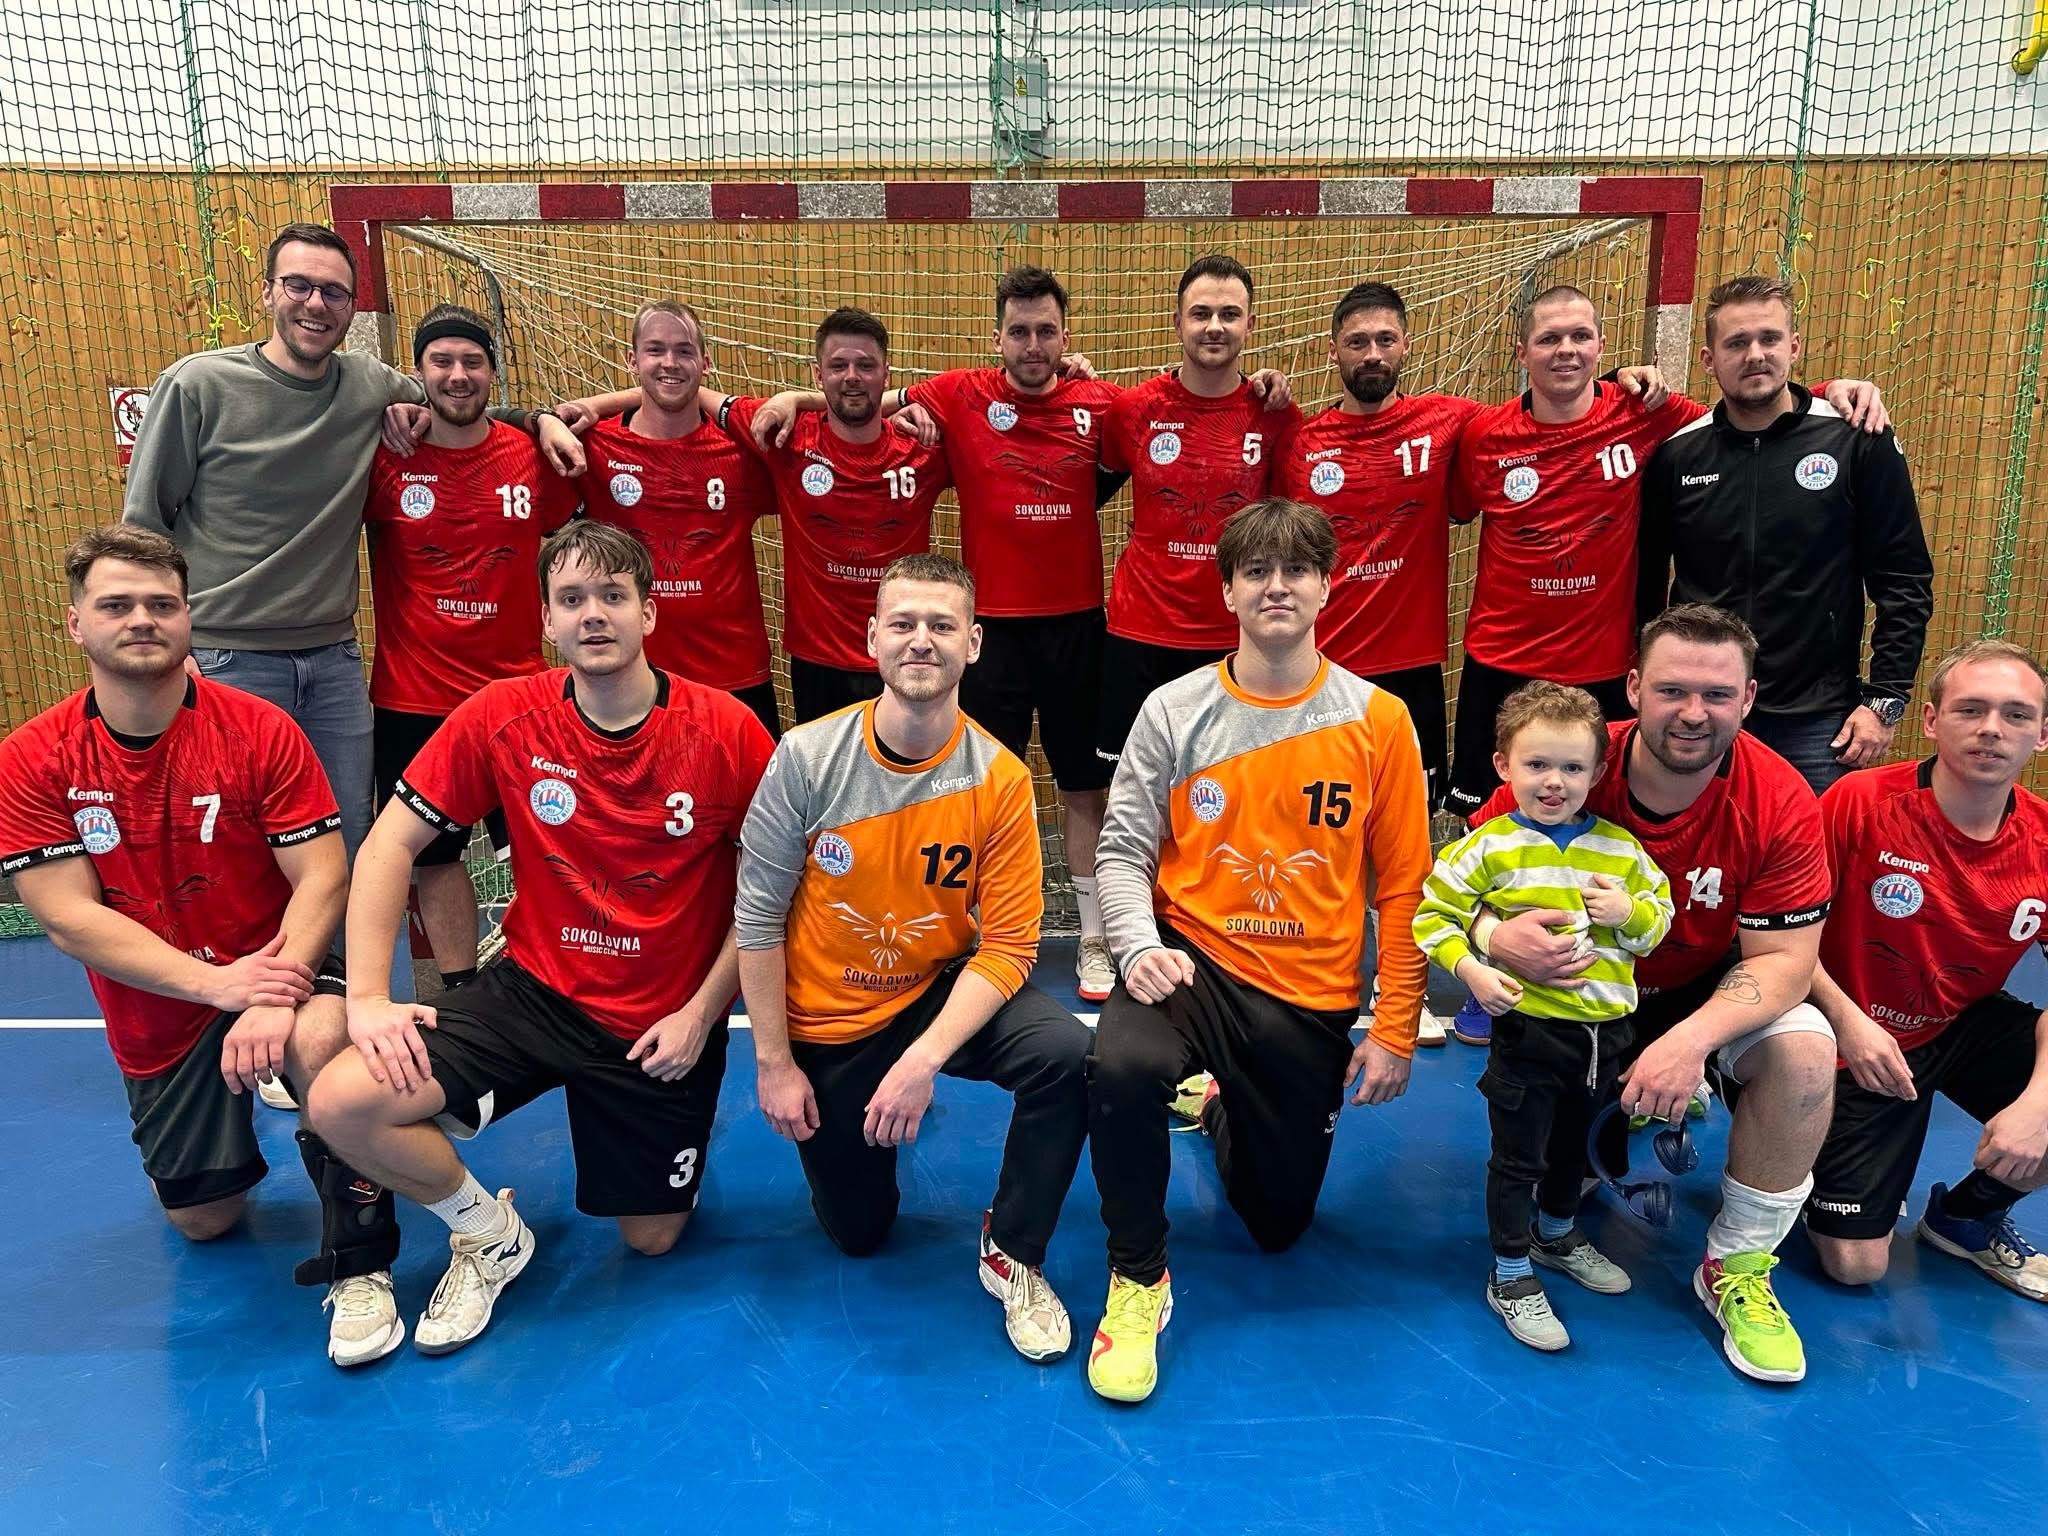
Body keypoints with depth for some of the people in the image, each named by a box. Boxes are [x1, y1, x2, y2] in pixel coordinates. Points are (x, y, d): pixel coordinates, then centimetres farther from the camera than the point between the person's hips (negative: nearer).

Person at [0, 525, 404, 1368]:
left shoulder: (260, 730, -14)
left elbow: (322, 877, -16)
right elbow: (68, 919, -14)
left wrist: (279, 993, -32)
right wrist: (218, 984, -26)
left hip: (276, 969, -3)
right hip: (157, 1013, 3)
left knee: (322, 1042, -39)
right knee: (202, 1221, 14)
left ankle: (358, 1263, -20)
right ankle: (230, 1152, 52)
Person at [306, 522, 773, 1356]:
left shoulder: (727, 731, -15)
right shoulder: (501, 716, -11)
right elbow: (391, 844, -5)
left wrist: (702, 1012, -10)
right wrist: (367, 994, -14)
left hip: (667, 1020, -1)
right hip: (536, 987, 1)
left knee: (652, 1237, 9)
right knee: (341, 1101, -21)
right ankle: (488, 1233, 10)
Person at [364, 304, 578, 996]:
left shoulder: (532, 455, -2)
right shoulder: (386, 460, -5)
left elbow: (560, 523, 16)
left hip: (517, 687, 1)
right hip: (414, 696, 0)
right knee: (433, 850, 10)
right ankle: (458, 984, 25)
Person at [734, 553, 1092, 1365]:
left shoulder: (1000, 779, -17)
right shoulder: (807, 756, -18)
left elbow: (1007, 946, -16)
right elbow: (758, 914, -10)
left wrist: (925, 1059, -28)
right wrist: (773, 1063, -8)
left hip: (940, 993, 0)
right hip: (826, 1023, 0)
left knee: (1066, 1055, -29)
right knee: (858, 1232, 12)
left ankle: (1011, 1253, -4)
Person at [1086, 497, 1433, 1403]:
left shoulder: (1377, 720, -4)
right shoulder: (1174, 711, -3)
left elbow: (1402, 886, -1)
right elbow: (1124, 848, -2)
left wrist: (1394, 1029, -3)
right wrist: (1139, 946, -21)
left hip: (1311, 995, 1)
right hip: (1192, 959, -1)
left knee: (1279, 1223, 13)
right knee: (1122, 1067, -35)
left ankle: (1227, 1117, 49)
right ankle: (1137, 1278, -8)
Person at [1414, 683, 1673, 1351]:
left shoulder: (1620, 850, -1)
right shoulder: (1489, 847, -12)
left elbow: (1660, 914, 9)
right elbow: (1432, 914, -8)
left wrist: (1630, 913, -12)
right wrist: (1471, 969, -21)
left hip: (1603, 1027, 5)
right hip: (1527, 1025, -4)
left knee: (1572, 1143, 26)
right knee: (1518, 1156, 7)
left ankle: (1558, 1233, 50)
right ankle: (1511, 1276, 22)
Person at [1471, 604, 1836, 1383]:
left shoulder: (1781, 803, -19)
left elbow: (1783, 959, -17)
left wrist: (1691, 1038, -35)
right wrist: (1493, 937, -39)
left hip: (1708, 995, 1)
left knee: (1805, 1051, -28)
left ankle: (1737, 1268, -6)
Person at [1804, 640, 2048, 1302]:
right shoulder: (1860, 802, -22)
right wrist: (1847, 1019, -26)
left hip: (1968, 1026, 4)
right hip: (1858, 1041, -4)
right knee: (1855, 1266, -6)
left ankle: (1968, 1217, 11)